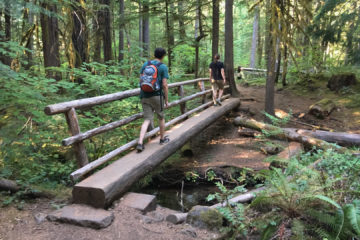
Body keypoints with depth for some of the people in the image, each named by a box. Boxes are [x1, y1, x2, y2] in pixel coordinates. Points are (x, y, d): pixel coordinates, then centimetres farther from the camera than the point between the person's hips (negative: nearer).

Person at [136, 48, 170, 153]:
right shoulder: (163, 67, -6)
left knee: (147, 120, 5)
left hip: (144, 97, 4)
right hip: (157, 96, -4)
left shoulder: (145, 64, 8)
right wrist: (167, 100, -2)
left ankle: (140, 143, -9)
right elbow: (164, 85, -10)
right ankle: (162, 138, 33)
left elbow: (141, 81, 9)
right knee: (161, 118, 17)